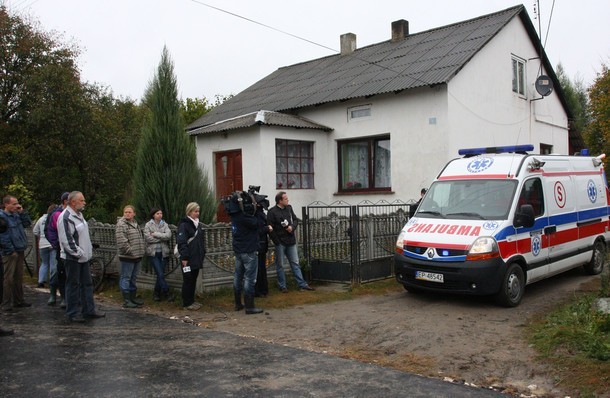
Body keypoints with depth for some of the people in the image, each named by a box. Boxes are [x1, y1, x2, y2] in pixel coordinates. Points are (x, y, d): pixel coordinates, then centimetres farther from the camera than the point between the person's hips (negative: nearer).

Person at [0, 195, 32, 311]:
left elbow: (27, 224, 17)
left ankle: (18, 301, 24)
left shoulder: (16, 215, 9)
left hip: (20, 251, 8)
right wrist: (11, 250, -16)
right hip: (10, 253, -8)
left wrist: (22, 212, 3)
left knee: (19, 277, 15)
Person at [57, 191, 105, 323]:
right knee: (73, 285, 0)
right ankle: (72, 313, 10)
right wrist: (79, 253, -19)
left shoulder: (79, 214, 12)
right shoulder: (65, 217, -19)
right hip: (73, 258, -9)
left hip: (83, 257, 10)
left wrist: (89, 250, 14)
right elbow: (67, 240, -23)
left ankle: (89, 310, 22)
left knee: (87, 283, 13)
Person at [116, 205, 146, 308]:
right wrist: (130, 251, -20)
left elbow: (141, 237, 25)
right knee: (125, 278, -1)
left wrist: (143, 249, 14)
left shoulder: (135, 223, 15)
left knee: (133, 278, 17)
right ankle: (127, 301, 3)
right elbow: (121, 241, -21)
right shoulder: (121, 224, -13)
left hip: (138, 256, 9)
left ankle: (133, 297, 27)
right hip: (127, 257, -8)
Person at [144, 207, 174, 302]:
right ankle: (167, 293, -4)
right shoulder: (148, 225, 1)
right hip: (153, 253, -3)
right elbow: (148, 238, -12)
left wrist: (156, 234, -12)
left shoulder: (165, 224, 9)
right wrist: (162, 237, -8)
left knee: (160, 274, 6)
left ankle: (156, 293, 21)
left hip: (163, 252, 3)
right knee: (160, 274, -10)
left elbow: (168, 235, -8)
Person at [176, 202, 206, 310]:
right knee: (188, 280, 0)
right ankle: (187, 303, 7)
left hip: (197, 258, 8)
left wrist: (203, 254, 16)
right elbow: (181, 242, -17)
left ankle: (191, 301, 23)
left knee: (193, 280, 13)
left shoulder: (198, 225, 15)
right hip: (188, 259, -8)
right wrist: (184, 257, -21)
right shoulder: (184, 225, -11)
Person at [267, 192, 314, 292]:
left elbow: (296, 220, 15)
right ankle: (282, 286, 16)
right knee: (280, 265, 6)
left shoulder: (289, 208, 8)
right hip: (280, 243, -5)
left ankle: (302, 284, 15)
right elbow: (271, 228, -13)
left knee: (295, 263, 10)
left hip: (291, 241, 6)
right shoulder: (272, 212, -11)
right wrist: (277, 242, -14)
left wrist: (292, 227, -7)